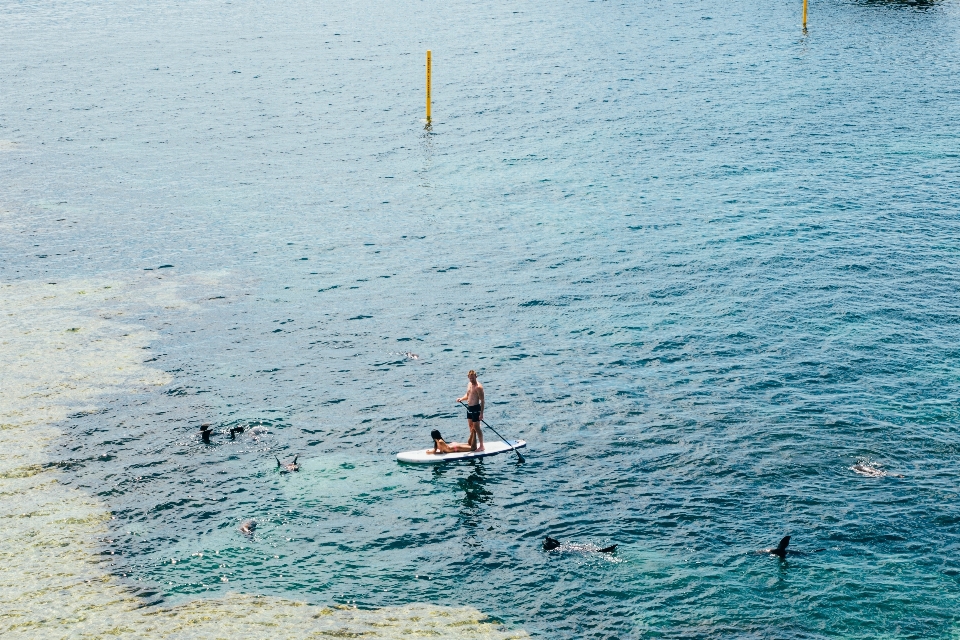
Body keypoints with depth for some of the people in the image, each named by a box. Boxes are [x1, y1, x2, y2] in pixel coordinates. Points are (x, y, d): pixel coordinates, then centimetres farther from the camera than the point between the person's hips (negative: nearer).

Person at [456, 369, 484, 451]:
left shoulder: (478, 387, -19)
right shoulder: (469, 384, 8)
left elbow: (482, 401, -19)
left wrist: (481, 413, -22)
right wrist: (461, 399, 1)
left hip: (475, 408, -9)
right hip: (469, 408, 9)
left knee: (476, 428, -5)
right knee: (471, 427, 19)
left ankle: (481, 446, 4)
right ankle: (472, 444, 32)